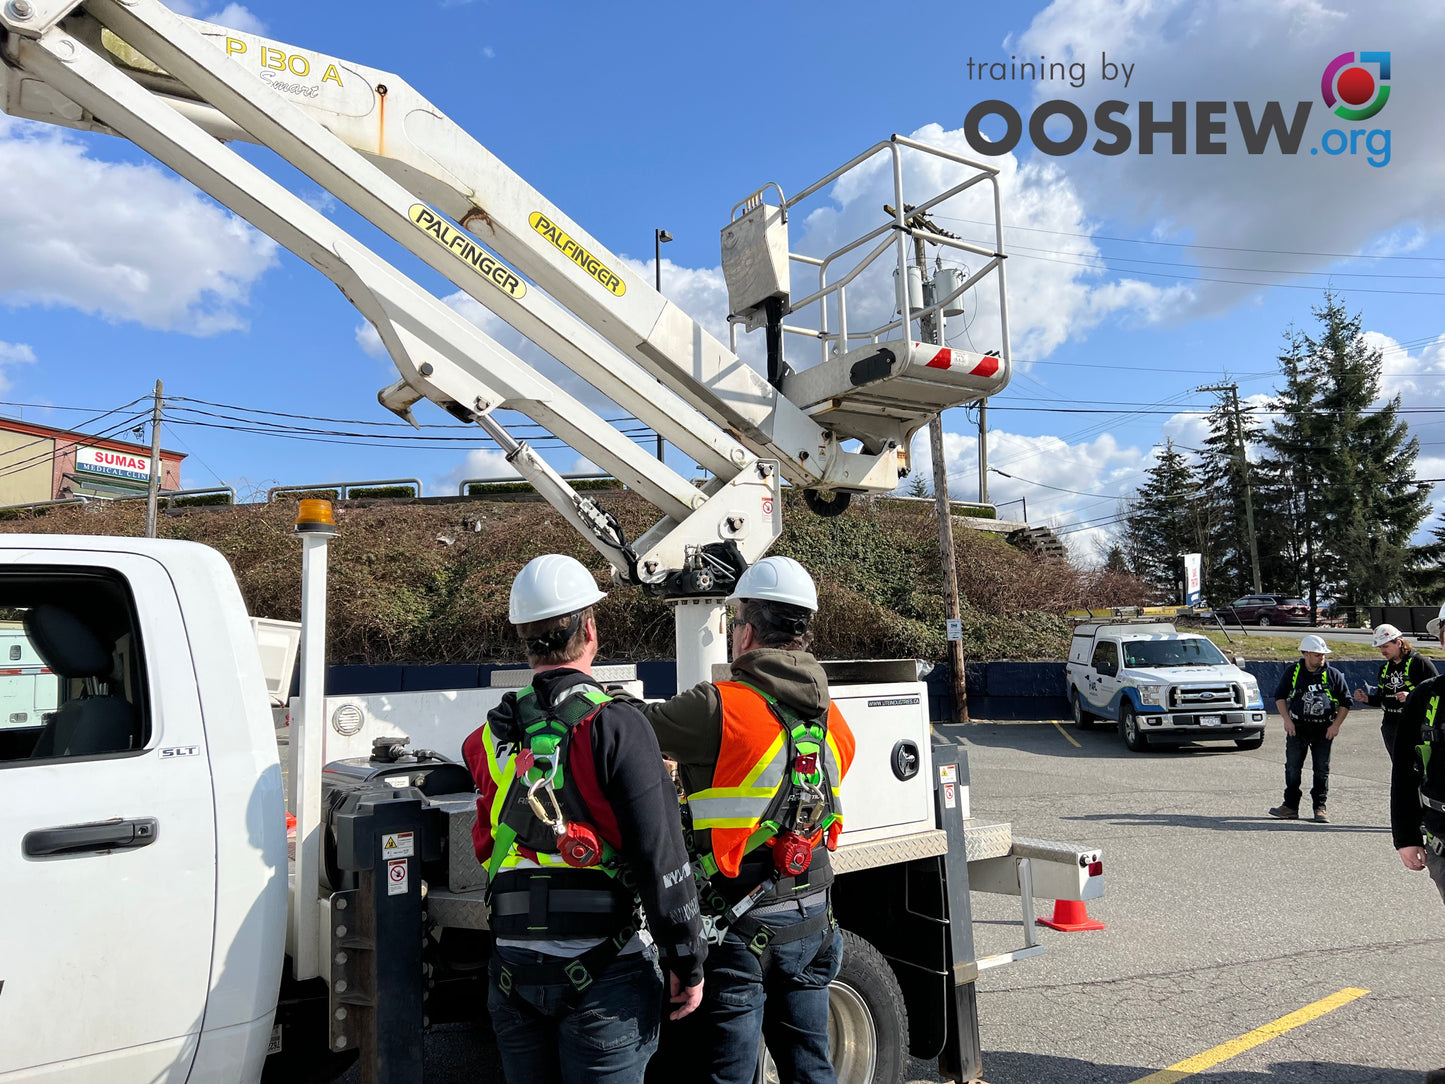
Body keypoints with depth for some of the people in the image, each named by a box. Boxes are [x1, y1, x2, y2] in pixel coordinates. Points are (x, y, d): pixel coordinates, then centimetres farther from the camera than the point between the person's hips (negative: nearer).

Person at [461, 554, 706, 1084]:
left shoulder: (490, 738, 4)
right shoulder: (616, 727, -14)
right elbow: (661, 858, -15)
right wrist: (688, 962, -7)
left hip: (513, 967, 5)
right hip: (602, 968, -5)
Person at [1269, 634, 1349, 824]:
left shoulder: (1333, 675, 2)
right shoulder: (1292, 673, 1)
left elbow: (1345, 701, 7)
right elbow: (1279, 696, 7)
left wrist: (1336, 725, -2)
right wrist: (1286, 720, -3)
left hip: (1324, 731, 0)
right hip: (1297, 728, 0)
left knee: (1322, 770, 3)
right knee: (1292, 768, 3)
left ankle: (1320, 808, 12)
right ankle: (1290, 806, 11)